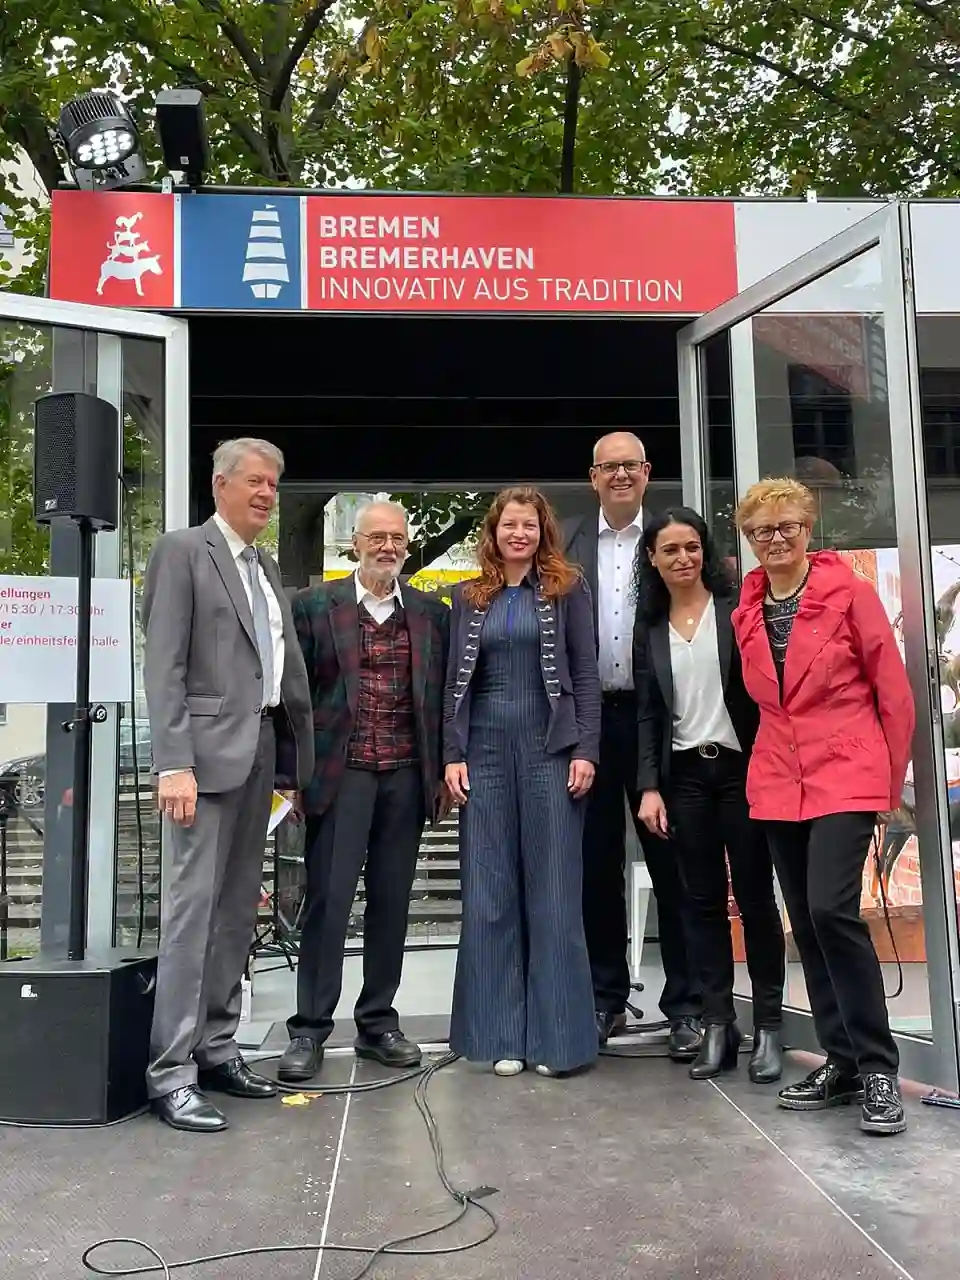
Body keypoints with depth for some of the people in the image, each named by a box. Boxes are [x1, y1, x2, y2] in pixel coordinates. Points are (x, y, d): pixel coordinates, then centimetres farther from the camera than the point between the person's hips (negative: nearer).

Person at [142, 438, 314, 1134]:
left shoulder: (267, 568, 20)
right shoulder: (184, 551, -3)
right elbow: (164, 667, -11)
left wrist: (292, 758, 11)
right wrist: (174, 763, -19)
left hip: (262, 749, 8)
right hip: (209, 749, -8)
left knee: (238, 909, 11)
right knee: (192, 907, -7)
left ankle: (217, 1049, 21)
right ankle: (171, 1071, 0)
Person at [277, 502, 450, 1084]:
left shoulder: (432, 613, 10)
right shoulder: (315, 605, 3)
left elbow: (444, 697, 11)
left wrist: (443, 773, 7)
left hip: (407, 776, 3)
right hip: (341, 772, -2)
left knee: (392, 902, 9)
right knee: (328, 899, -3)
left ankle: (378, 1022, 21)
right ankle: (310, 1029, 8)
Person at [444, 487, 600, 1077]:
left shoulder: (568, 589, 5)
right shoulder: (470, 597, 12)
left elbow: (586, 674, 1)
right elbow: (456, 682, 10)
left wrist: (585, 751, -7)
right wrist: (453, 755, 1)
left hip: (550, 748, -2)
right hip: (486, 751, 3)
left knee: (554, 891, 0)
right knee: (488, 895, 3)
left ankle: (557, 1035, 9)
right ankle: (501, 1034, 13)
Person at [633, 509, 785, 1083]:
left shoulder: (737, 606, -1)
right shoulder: (650, 627, 9)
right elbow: (648, 713, 9)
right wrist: (649, 787, 1)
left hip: (743, 767, -3)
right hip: (685, 775, 3)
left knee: (755, 896, 3)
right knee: (705, 901, 7)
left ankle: (769, 1026, 13)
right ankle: (719, 1025, 14)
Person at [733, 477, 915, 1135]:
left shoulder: (851, 593, -5)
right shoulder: (747, 610, 8)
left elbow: (894, 691, -3)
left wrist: (892, 783, -1)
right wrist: (774, 758, 12)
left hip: (845, 776, -5)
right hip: (779, 783, 6)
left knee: (832, 909, -18)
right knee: (807, 923, 8)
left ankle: (878, 1067, -4)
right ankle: (843, 1061, 21)